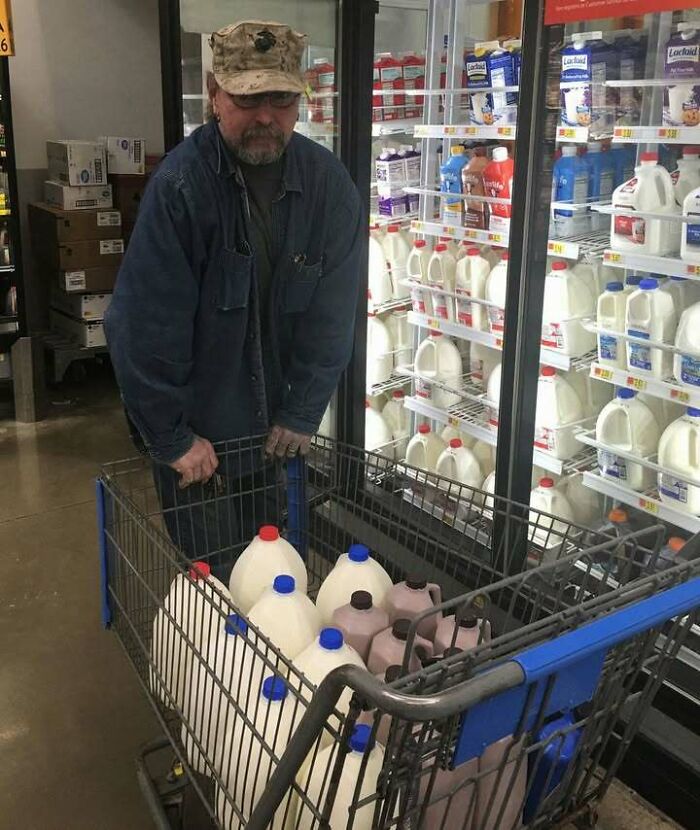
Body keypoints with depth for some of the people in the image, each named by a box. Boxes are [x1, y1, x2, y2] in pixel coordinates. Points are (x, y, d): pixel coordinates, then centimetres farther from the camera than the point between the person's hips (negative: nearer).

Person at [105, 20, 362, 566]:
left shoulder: (329, 184, -7)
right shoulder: (180, 185, -19)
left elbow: (332, 314, -5)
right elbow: (145, 325, -18)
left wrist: (302, 415, -6)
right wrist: (171, 438, -15)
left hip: (282, 429, 4)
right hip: (199, 434, -3)